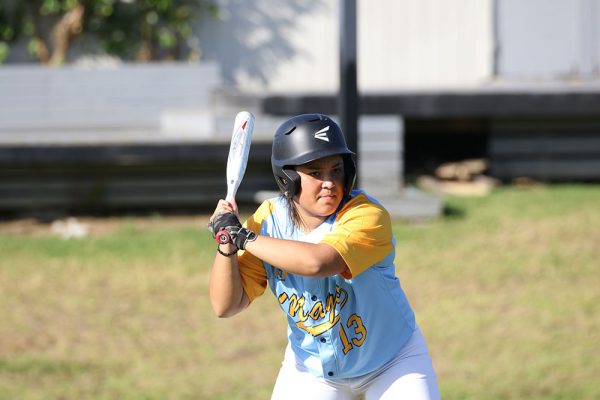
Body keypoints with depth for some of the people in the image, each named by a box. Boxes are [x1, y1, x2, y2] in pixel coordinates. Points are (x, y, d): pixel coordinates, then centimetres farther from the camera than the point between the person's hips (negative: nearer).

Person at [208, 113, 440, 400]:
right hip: (311, 367, 3)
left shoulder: (368, 216, -27)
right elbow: (225, 306, -13)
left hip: (393, 362, -3)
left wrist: (242, 236, -36)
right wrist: (226, 245, -28)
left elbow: (316, 262, -45)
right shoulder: (268, 222, -13)